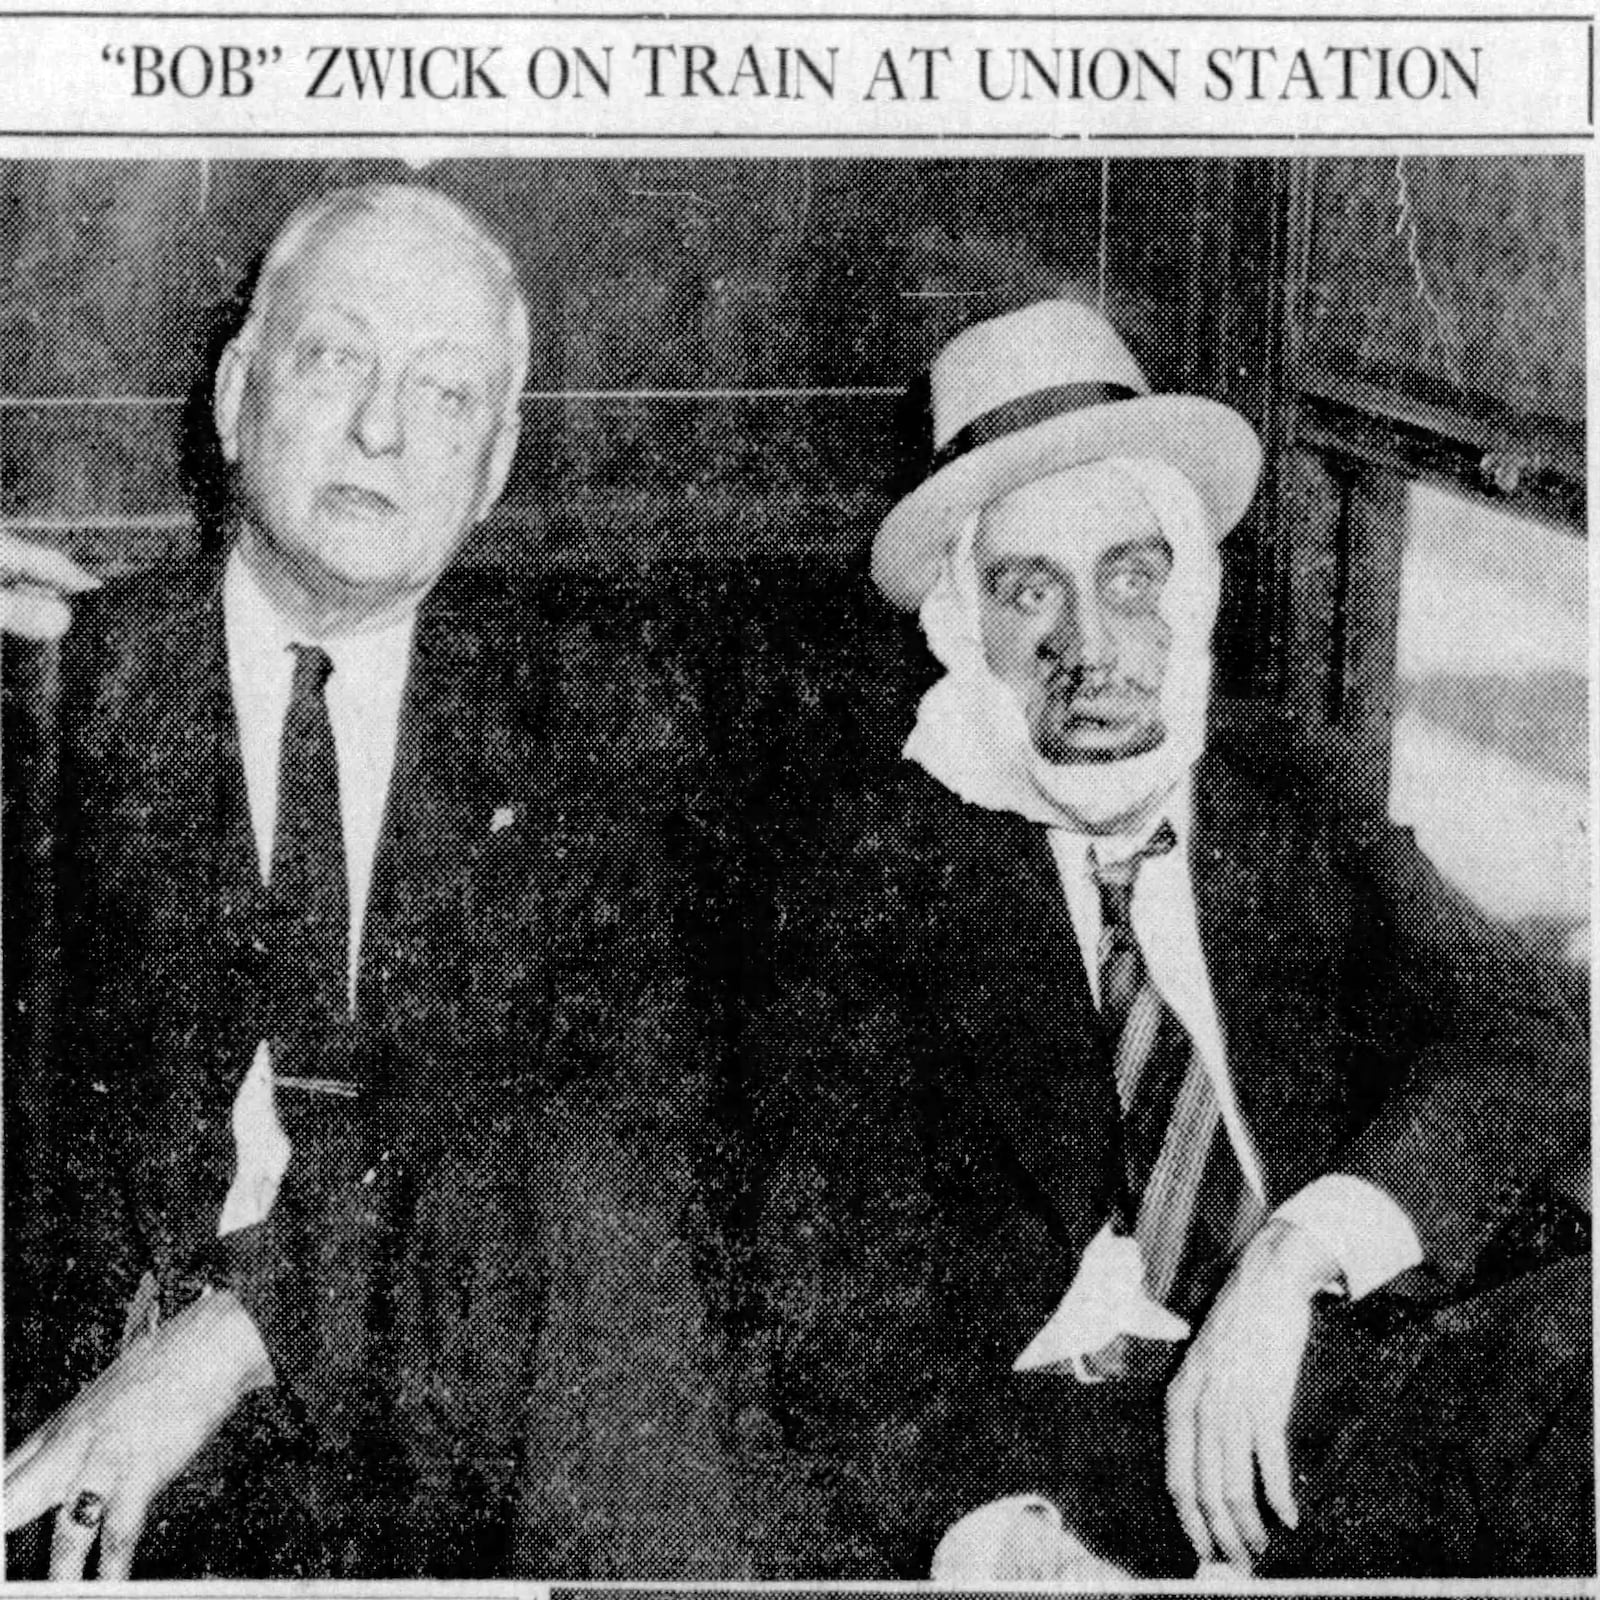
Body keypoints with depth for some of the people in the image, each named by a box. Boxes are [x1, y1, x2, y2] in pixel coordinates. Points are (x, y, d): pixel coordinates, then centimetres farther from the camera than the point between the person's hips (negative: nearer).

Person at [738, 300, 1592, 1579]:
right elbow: (834, 1273, -6)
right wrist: (982, 1520, -26)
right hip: (1038, 1448, -3)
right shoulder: (883, 864, 3)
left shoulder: (1303, 828, 13)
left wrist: (1295, 1260, -21)